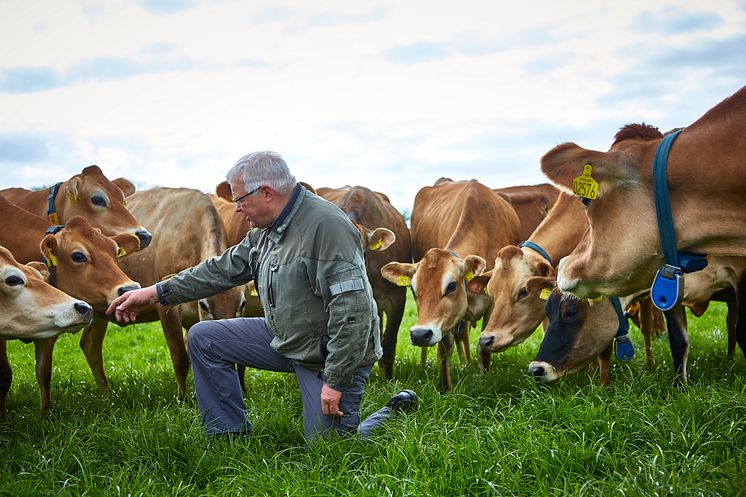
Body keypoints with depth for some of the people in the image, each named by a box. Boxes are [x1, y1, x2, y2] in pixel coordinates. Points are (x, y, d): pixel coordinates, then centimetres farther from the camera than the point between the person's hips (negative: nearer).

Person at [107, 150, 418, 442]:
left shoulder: (327, 225, -27)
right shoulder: (267, 230, 3)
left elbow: (352, 309, -29)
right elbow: (224, 268, 15)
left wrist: (336, 381, -27)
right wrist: (156, 293, 12)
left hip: (331, 356, -9)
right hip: (285, 338, 9)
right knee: (203, 338, 6)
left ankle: (398, 412, 20)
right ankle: (231, 439, 13)